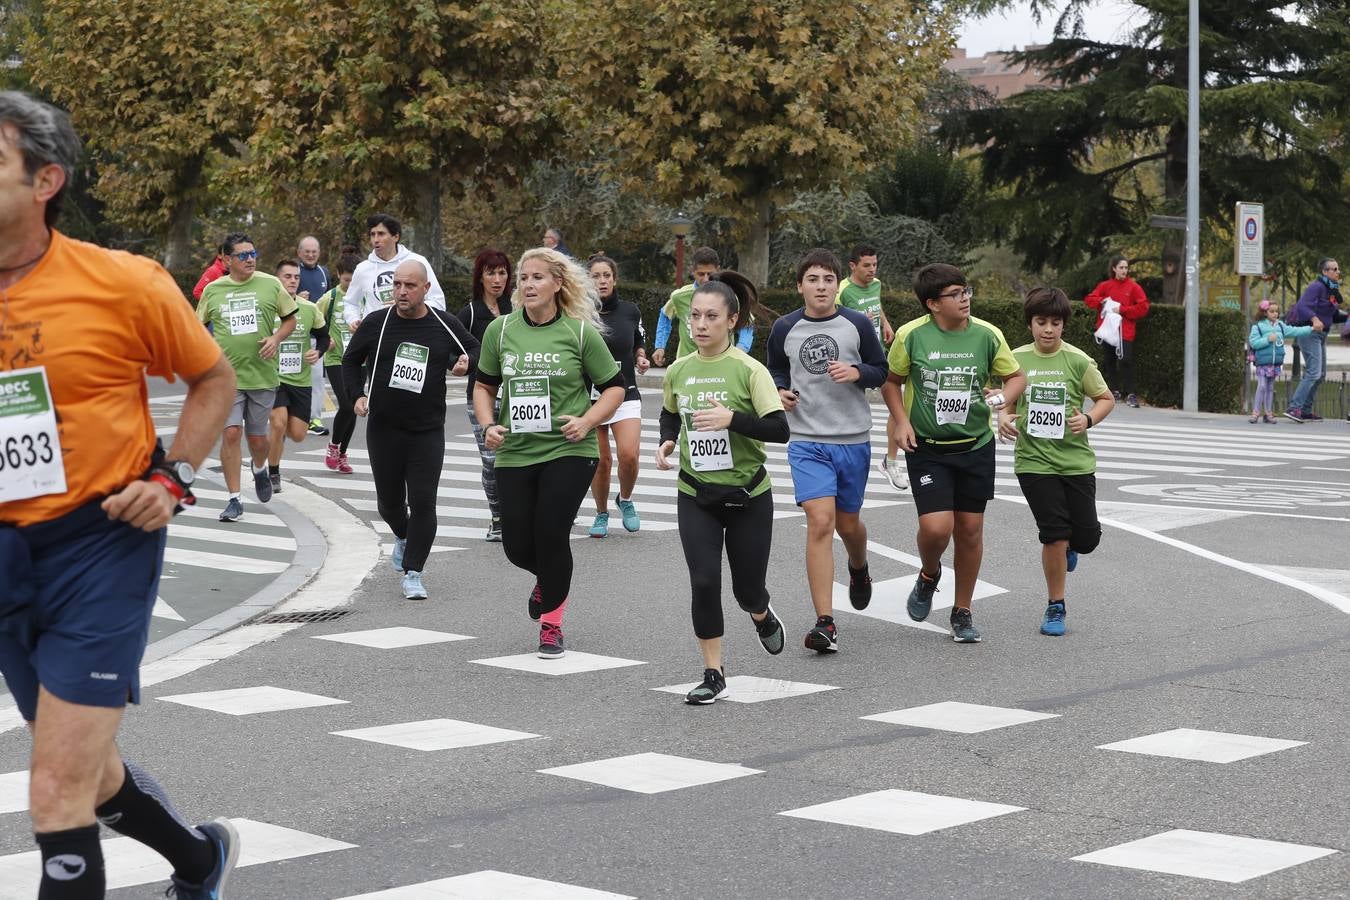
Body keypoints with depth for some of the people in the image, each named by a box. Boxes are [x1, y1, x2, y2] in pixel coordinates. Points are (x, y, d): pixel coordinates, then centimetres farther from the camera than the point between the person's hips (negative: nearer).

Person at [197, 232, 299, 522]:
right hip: (226, 376, 0)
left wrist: (276, 338, -8)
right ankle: (234, 499, -2)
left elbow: (290, 319, 10)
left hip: (262, 375, 0)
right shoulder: (213, 290, 4)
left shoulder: (270, 284, 1)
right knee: (230, 433, -10)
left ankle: (260, 469, 45)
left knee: (258, 438, 9)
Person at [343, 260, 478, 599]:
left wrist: (465, 362, -7)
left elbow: (474, 349, 15)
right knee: (389, 501, 12)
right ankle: (403, 537, 46)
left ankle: (412, 573, 0)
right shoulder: (376, 323, -1)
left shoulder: (445, 325, -2)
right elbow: (351, 359, 13)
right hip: (383, 428, 1)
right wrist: (357, 395, 1)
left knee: (423, 502, -9)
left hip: (427, 431, -1)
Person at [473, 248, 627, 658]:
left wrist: (587, 421, -14)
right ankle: (550, 579, 41)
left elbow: (614, 387, 1)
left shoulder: (580, 331, -6)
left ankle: (552, 624, 9)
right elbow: (484, 385, 14)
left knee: (551, 533, -12)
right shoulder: (500, 330, 2)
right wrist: (489, 426, -2)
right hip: (514, 453, 3)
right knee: (518, 546, 3)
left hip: (568, 451, -3)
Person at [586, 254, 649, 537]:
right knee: (599, 462, 2)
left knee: (628, 455, -15)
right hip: (589, 396, -1)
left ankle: (625, 499, 14)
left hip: (625, 394, 1)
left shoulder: (630, 311, 3)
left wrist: (641, 358, 0)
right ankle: (601, 514, 24)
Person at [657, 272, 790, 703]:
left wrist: (731, 417, -31)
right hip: (695, 495, 3)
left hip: (748, 495, -3)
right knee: (704, 582, -10)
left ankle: (762, 616, 45)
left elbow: (779, 429, -18)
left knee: (746, 589, 7)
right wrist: (667, 441, 0)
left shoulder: (748, 370, -13)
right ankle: (713, 675, 3)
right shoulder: (678, 370, 0)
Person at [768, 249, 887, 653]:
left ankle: (859, 569, 53)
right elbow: (775, 368, 18)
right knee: (820, 522, -14)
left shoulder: (858, 324, -3)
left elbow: (882, 370, 6)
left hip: (854, 440, 1)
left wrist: (857, 373, -14)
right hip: (807, 441, -1)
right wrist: (780, 390, -3)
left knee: (847, 523, 15)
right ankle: (825, 623, -13)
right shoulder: (785, 329, 0)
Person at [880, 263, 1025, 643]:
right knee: (936, 526, -16)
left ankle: (962, 612, 24)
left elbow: (1017, 376, 8)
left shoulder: (987, 335, -5)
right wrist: (901, 421, -7)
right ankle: (929, 576, 20)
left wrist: (1004, 396, -14)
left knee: (970, 530, 7)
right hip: (927, 448, -2)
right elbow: (891, 381, 6)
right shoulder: (911, 335, -8)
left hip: (976, 446, 2)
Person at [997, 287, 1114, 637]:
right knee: (1054, 534, -6)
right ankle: (1055, 607, 11)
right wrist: (1004, 417, -7)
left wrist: (1087, 419, -14)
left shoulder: (1077, 360, -4)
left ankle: (1068, 546, 40)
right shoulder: (1017, 359, 1)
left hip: (1076, 460, 0)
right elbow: (1008, 399, 15)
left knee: (1087, 537, 1)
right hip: (1034, 460, 0)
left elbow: (1106, 399, 5)